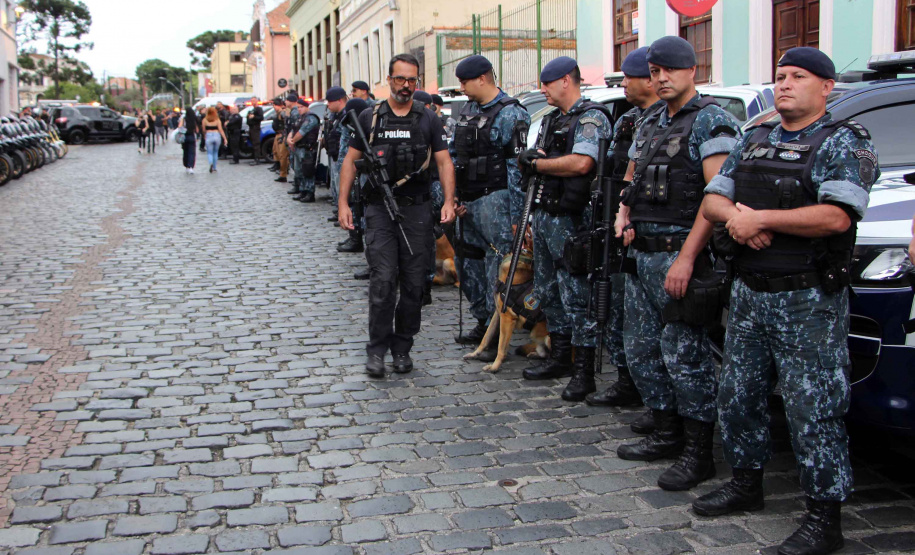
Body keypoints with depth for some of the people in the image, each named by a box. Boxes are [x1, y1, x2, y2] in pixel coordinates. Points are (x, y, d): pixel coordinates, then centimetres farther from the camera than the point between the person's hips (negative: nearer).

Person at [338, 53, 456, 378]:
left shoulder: (428, 120, 9)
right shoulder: (369, 119, 7)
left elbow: (444, 162, 5)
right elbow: (350, 161, 8)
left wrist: (448, 201, -8)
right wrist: (343, 202, -2)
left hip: (417, 210, 1)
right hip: (379, 209, -1)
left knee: (413, 284, 3)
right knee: (383, 280, -11)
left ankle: (402, 348, 16)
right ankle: (377, 349, 1)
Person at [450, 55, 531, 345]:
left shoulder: (511, 114, -9)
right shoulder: (467, 111, 15)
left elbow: (518, 167, -13)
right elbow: (454, 155, 20)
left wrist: (515, 214, -16)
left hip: (494, 200, -8)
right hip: (468, 201, 9)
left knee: (498, 267, -6)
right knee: (468, 263, 14)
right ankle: (482, 324, 27)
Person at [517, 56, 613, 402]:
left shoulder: (591, 118, -11)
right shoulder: (558, 120, 20)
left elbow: (581, 163, -25)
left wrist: (537, 164, -13)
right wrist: (534, 160, 8)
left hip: (570, 220, -10)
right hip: (545, 215, 10)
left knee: (576, 296, -6)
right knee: (548, 292, 15)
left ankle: (584, 372, 0)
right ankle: (560, 360, 27)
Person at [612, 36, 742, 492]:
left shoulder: (710, 120, -9)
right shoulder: (649, 124, 17)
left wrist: (687, 257, -23)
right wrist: (623, 216, 7)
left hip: (680, 253, -9)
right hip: (642, 252, 9)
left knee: (684, 353, -6)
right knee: (641, 348, 13)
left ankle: (699, 453, 5)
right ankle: (666, 434, 27)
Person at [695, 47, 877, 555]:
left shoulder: (844, 142, -6)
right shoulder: (753, 141, 15)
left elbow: (836, 217, -21)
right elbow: (712, 199, 11)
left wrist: (760, 218, -17)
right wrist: (736, 215, -12)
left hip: (808, 302, -7)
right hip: (748, 291, 7)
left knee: (813, 408, -3)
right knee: (737, 394, 14)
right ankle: (746, 483, 32)